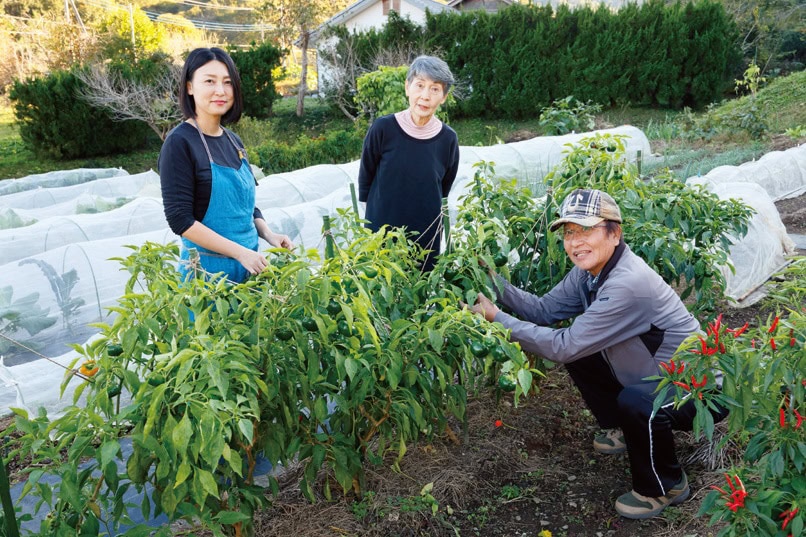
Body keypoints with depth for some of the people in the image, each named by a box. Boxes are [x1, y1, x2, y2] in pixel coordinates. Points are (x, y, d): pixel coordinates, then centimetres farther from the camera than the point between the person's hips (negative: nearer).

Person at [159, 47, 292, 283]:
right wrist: (240, 252, -20)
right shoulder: (180, 143, -13)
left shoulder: (233, 141, 8)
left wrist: (268, 235, -2)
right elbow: (180, 219, -17)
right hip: (207, 267, -6)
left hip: (248, 266, 7)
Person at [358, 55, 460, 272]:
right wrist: (377, 209, 10)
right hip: (381, 231, -1)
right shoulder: (383, 128, -14)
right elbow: (365, 176, 1)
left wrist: (424, 211, 13)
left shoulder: (448, 138, -9)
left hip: (427, 237, 2)